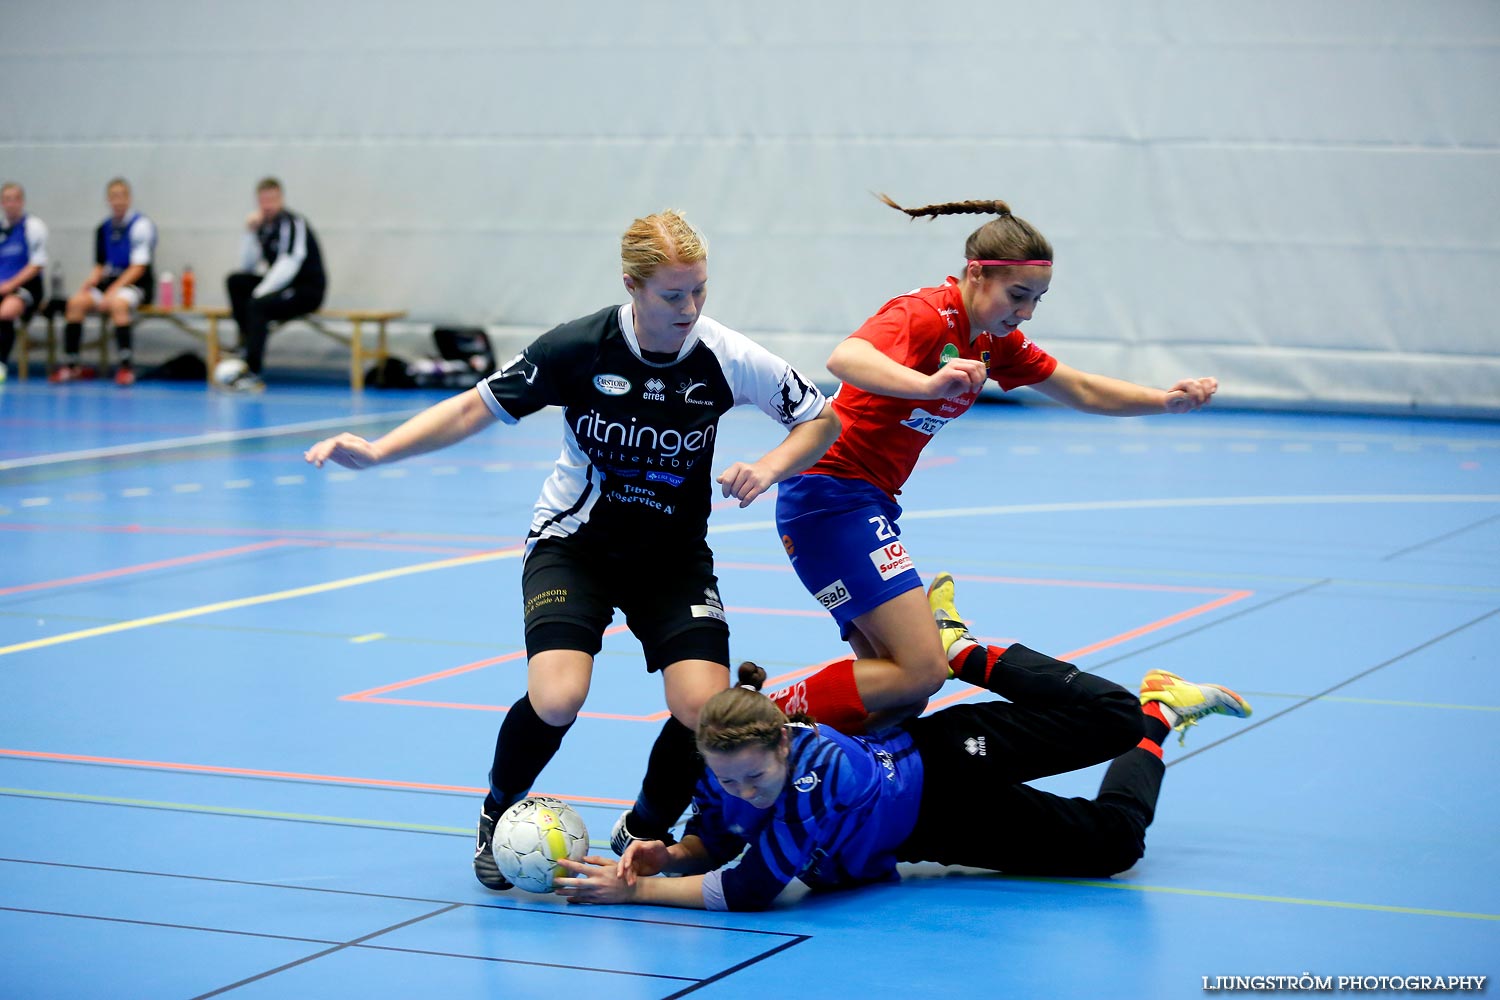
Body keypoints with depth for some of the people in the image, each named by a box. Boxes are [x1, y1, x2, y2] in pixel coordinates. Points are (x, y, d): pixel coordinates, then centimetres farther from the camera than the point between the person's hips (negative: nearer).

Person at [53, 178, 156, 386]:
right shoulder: (103, 229, 12)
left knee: (117, 303, -36)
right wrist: (88, 283, -4)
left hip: (136, 284, -6)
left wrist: (112, 291, -21)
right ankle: (71, 364, -14)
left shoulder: (141, 225, -7)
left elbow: (138, 267, -13)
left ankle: (126, 365, -35)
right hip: (111, 280, 6)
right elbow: (100, 267, 18)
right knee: (76, 302, -17)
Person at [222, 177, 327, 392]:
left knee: (258, 305, -29)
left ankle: (252, 373, -33)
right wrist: (250, 233, -5)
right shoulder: (263, 225, 8)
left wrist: (260, 292, -25)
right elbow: (249, 266, 7)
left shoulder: (293, 224, -14)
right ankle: (247, 345, -13)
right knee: (235, 281, -6)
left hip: (308, 290, -8)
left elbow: (289, 265, -23)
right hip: (280, 286, 8)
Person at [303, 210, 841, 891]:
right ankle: (498, 816, 8)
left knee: (705, 711, -20)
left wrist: (768, 468, -20)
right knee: (556, 700, -25)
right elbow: (478, 407, -7)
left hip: (674, 556, 2)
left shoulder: (726, 358, -16)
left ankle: (643, 834, 11)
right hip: (575, 544, -1)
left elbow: (822, 420, -1)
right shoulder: (578, 347, -19)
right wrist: (376, 451, -17)